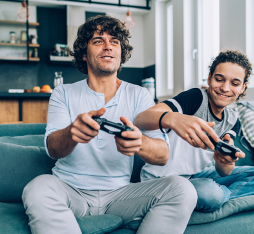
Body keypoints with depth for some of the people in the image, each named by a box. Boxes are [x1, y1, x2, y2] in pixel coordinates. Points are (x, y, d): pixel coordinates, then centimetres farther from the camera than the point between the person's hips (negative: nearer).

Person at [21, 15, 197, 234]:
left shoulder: (139, 95, 5)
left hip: (119, 193, 2)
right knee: (38, 188, -33)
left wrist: (138, 142, -33)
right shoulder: (63, 93, 6)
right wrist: (72, 133, -36)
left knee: (181, 189, -23)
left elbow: (162, 155, -7)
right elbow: (53, 148, -10)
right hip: (70, 190, -1)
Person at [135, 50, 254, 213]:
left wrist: (225, 160, -32)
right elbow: (140, 119, -35)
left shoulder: (232, 120, 4)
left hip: (199, 175, 7)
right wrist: (172, 118, -58)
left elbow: (224, 172, -6)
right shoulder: (196, 98, -17)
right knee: (208, 192, -35)